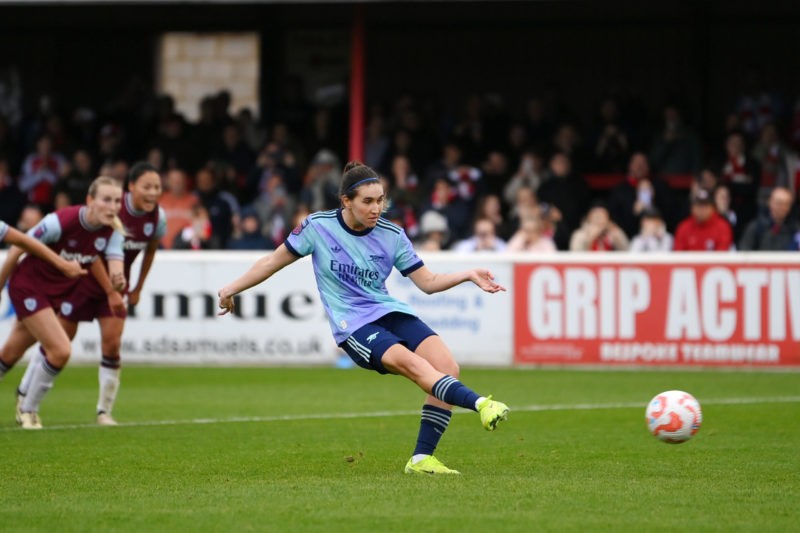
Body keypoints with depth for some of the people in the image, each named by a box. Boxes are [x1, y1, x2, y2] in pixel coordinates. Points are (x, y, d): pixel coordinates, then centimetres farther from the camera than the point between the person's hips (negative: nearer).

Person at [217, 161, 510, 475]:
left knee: (447, 367, -20)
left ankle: (421, 459, -16)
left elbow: (428, 283, 10)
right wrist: (233, 287, 14)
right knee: (413, 364, -32)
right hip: (353, 326, -4)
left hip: (390, 312, 4)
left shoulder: (392, 235, 5)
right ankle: (481, 404, -48)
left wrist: (468, 275, -4)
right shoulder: (318, 226, -2)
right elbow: (275, 260, 11)